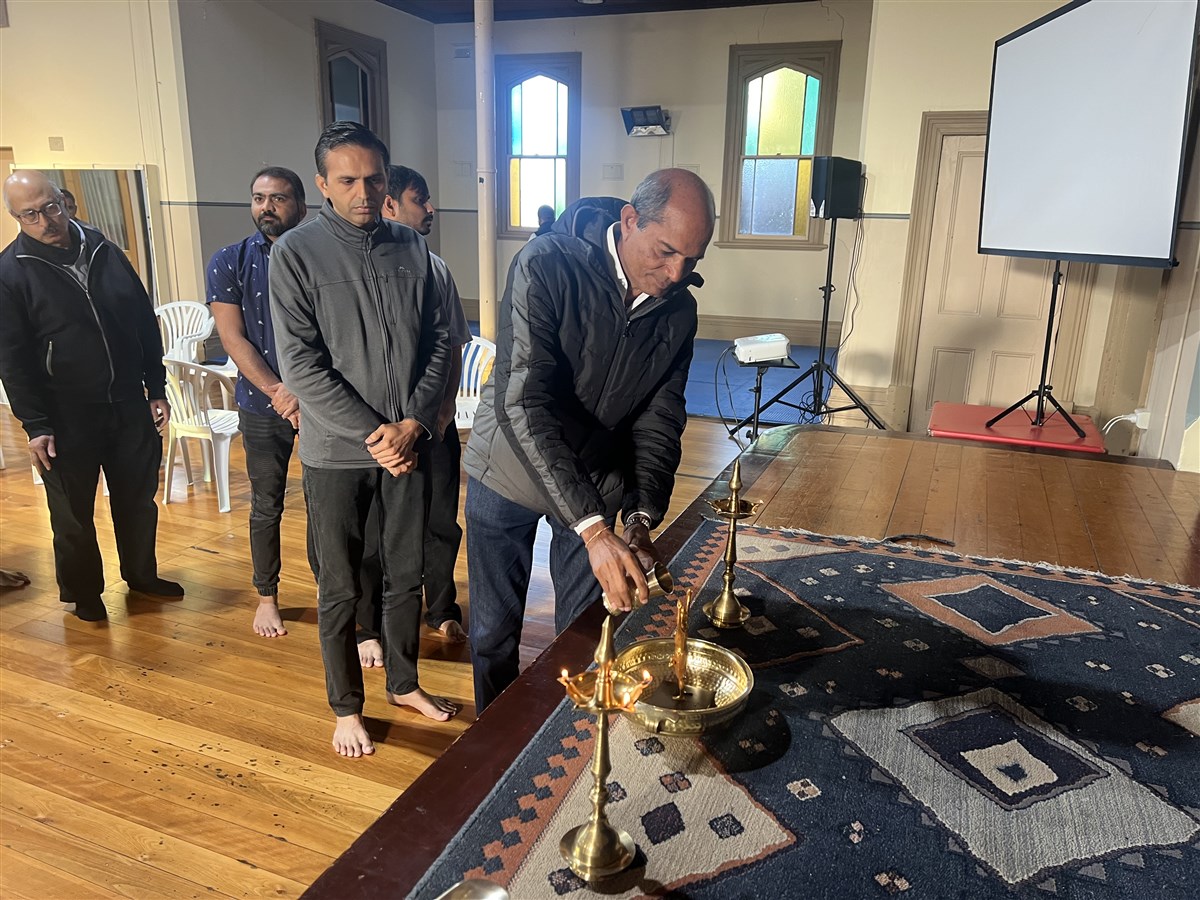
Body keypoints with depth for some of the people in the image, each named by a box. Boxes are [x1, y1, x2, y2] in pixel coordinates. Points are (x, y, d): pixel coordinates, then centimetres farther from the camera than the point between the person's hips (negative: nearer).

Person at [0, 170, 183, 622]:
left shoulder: (105, 251, 5)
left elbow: (145, 323, 10)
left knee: (138, 499, 15)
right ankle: (81, 592, 28)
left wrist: (156, 388, 8)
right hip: (68, 416, -3)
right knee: (73, 513, 9)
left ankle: (141, 574, 34)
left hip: (130, 404, 4)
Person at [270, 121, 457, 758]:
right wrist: (371, 434, -16)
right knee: (341, 589, 9)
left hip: (408, 442, 3)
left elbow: (438, 341, 4)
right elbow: (300, 363, -12)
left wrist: (413, 422, -9)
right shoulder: (296, 253, -7)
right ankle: (347, 707, 29)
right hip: (336, 450, -3)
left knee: (406, 574, 15)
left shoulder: (411, 248, 4)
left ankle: (404, 682, 36)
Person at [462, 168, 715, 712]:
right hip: (509, 475, -3)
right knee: (494, 630, 10)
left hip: (597, 485, 4)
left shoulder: (678, 309, -9)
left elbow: (659, 418, -6)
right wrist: (592, 529, -42)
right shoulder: (545, 268, -27)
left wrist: (642, 519, -23)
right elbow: (521, 406, -35)